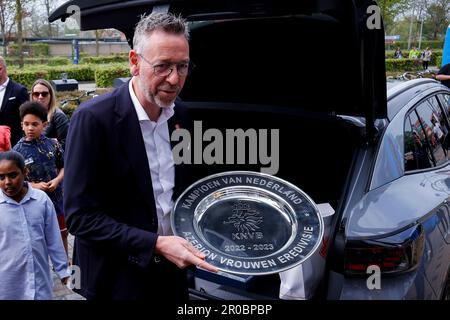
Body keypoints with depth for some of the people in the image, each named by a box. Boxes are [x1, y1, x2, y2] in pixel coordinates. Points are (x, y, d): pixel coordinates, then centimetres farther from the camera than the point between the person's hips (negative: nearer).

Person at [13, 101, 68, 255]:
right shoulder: (18, 150, -9)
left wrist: (57, 180, -13)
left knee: (62, 234, 19)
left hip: (57, 197, 3)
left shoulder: (52, 144, -4)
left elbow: (64, 166, 5)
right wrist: (34, 185, -19)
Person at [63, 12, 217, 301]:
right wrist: (155, 245, -26)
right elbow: (81, 216, -20)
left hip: (172, 269, 6)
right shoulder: (93, 118, -20)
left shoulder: (179, 113, 0)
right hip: (119, 279, -6)